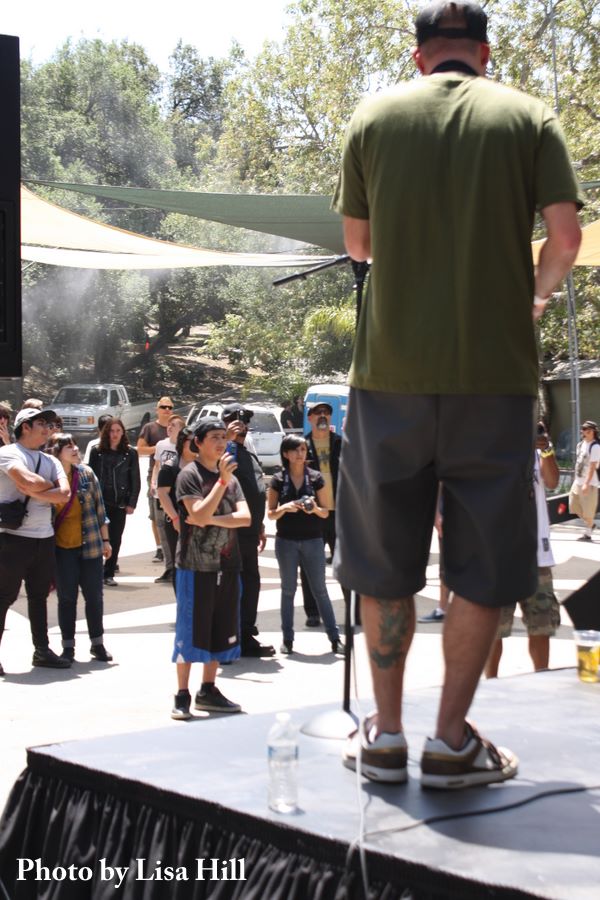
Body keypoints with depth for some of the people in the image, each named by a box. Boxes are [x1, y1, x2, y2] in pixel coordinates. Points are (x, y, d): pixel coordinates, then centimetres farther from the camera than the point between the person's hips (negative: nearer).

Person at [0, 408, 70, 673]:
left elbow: (64, 494, -2)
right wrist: (50, 486, -2)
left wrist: (34, 491, -13)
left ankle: (42, 650, 22)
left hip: (44, 538, 7)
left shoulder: (50, 461, 14)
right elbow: (30, 482, -22)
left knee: (39, 596, 14)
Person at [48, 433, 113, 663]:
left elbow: (99, 508, 7)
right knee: (67, 598, 5)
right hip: (62, 548, -2)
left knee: (94, 596, 7)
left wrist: (105, 540, 7)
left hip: (89, 546, 2)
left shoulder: (86, 474, 1)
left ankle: (97, 644, 18)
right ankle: (68, 647, 14)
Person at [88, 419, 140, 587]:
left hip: (120, 504, 1)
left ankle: (109, 574, 12)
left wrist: (132, 503, -3)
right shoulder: (96, 452, 4)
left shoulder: (130, 453, 4)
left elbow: (135, 481, 4)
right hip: (100, 502, -1)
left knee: (115, 540, 4)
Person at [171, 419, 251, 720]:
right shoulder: (189, 475, -5)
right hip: (195, 565, -6)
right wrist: (222, 480, -21)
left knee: (221, 631, 10)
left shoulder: (231, 478, 13)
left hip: (227, 565, 6)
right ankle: (182, 695, 4)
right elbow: (200, 514, -19)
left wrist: (211, 520, -13)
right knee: (190, 630, -2)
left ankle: (208, 691, 20)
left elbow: (245, 517, 1)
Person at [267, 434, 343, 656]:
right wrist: (285, 508, -16)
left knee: (320, 591, 2)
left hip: (313, 540, 0)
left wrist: (315, 509, -17)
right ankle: (287, 639, 13)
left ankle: (335, 638, 4)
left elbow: (325, 512, 5)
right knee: (288, 590, 7)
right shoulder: (278, 480, 1)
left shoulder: (316, 478, 1)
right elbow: (271, 513, 3)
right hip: (286, 541, 0)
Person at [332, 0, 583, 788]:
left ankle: (385, 734, 16)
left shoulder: (374, 117, 8)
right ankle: (452, 740, 9)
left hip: (390, 369, 2)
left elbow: (357, 243, 13)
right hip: (494, 370, -1)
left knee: (384, 558, 11)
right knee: (485, 561, 7)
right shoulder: (528, 118, 5)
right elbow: (565, 234, -2)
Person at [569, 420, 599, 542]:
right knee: (574, 504, 11)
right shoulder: (581, 444, 10)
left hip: (589, 483, -8)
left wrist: (586, 483, -23)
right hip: (578, 481, 8)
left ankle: (587, 533, 10)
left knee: (588, 509, -1)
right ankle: (589, 524, 29)